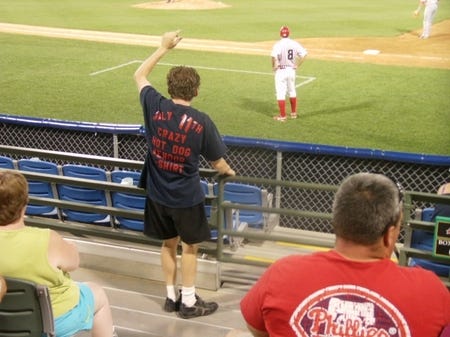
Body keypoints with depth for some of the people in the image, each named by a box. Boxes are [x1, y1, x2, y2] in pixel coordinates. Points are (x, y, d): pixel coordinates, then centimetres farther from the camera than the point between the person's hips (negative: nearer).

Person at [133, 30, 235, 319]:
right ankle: (189, 301, 23)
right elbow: (217, 162, -7)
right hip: (187, 198, -4)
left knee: (169, 244, 20)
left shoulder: (155, 106, -12)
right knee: (190, 247, 14)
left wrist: (164, 47, 11)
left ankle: (171, 296, 32)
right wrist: (228, 171, 16)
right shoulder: (201, 122, -19)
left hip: (158, 195, 4)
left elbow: (140, 75, 9)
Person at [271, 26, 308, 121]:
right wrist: (297, 65, 2)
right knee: (292, 91, 20)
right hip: (291, 70, 5)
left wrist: (273, 66, -14)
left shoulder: (278, 44, -15)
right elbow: (304, 53, -5)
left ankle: (282, 116, 2)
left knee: (280, 93, 1)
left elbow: (274, 56, -31)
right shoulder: (294, 44, -2)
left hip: (281, 70, -5)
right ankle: (293, 113, 29)